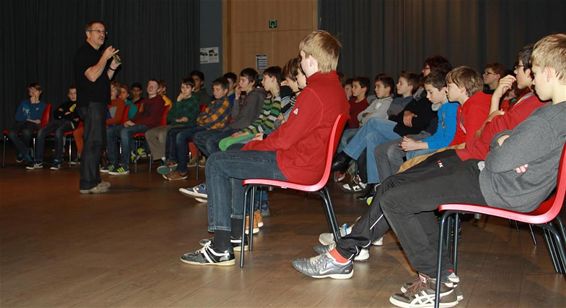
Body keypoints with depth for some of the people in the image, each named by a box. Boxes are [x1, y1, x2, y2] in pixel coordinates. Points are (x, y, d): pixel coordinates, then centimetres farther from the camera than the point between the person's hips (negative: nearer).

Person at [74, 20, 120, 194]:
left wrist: (112, 68, 8)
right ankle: (87, 184, -11)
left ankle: (94, 180, 19)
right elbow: (92, 76, -21)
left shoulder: (98, 54, 21)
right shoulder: (84, 53, -8)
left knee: (97, 142, 12)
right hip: (90, 103, -10)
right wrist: (105, 58, -16)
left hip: (99, 103, 10)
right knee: (93, 142, -12)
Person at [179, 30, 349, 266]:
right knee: (236, 157, 27)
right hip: (313, 161, 10)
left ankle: (220, 249, -4)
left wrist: (254, 145, -3)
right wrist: (261, 143, 9)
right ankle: (236, 234, 30)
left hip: (294, 166, -10)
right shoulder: (337, 90, 9)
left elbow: (285, 138, -21)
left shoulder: (314, 92, -22)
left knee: (216, 164, -4)